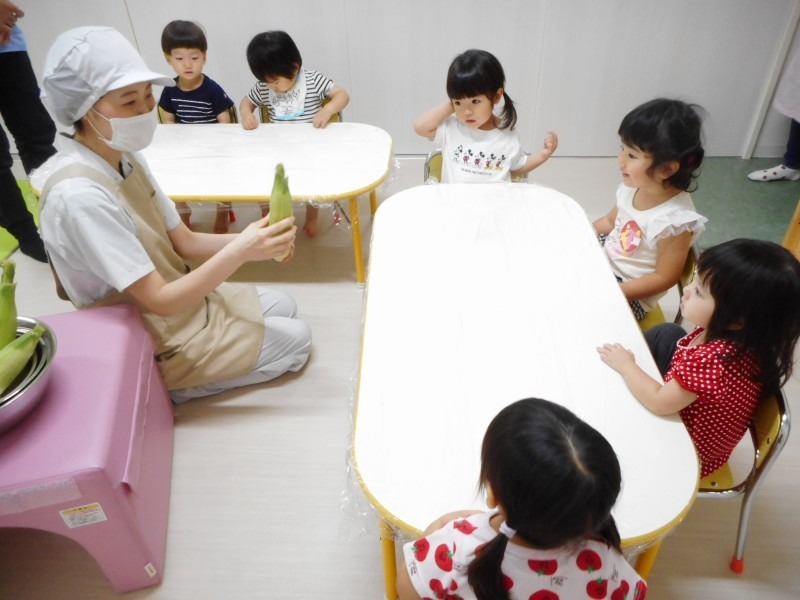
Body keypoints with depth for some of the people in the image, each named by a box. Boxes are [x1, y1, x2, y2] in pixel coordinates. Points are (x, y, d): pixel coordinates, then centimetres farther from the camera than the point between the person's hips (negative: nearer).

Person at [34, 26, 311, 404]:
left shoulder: (125, 159, -4)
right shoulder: (80, 195, -31)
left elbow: (185, 242, 0)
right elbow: (159, 301, -29)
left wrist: (249, 240, -18)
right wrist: (240, 251, -36)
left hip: (177, 299, 8)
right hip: (153, 342, -8)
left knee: (283, 307, 20)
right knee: (296, 338, 1)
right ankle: (169, 387, 6)